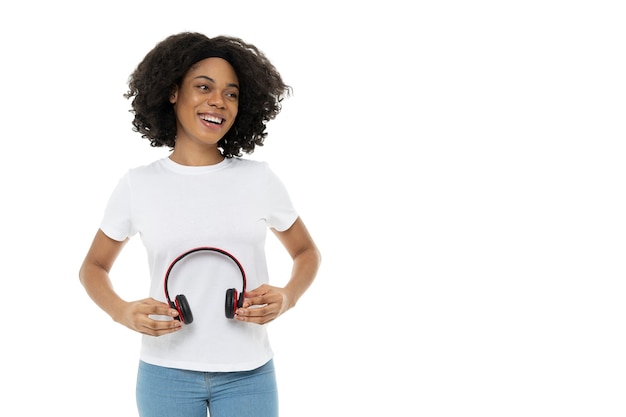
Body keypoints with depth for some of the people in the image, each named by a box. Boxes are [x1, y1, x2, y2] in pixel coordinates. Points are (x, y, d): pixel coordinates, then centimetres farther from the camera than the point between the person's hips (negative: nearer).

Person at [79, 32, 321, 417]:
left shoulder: (260, 180, -1)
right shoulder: (138, 185, -1)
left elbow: (307, 252, 11)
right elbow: (94, 267, 10)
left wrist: (287, 297, -10)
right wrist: (122, 313, -10)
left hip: (248, 374, 0)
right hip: (166, 374, 0)